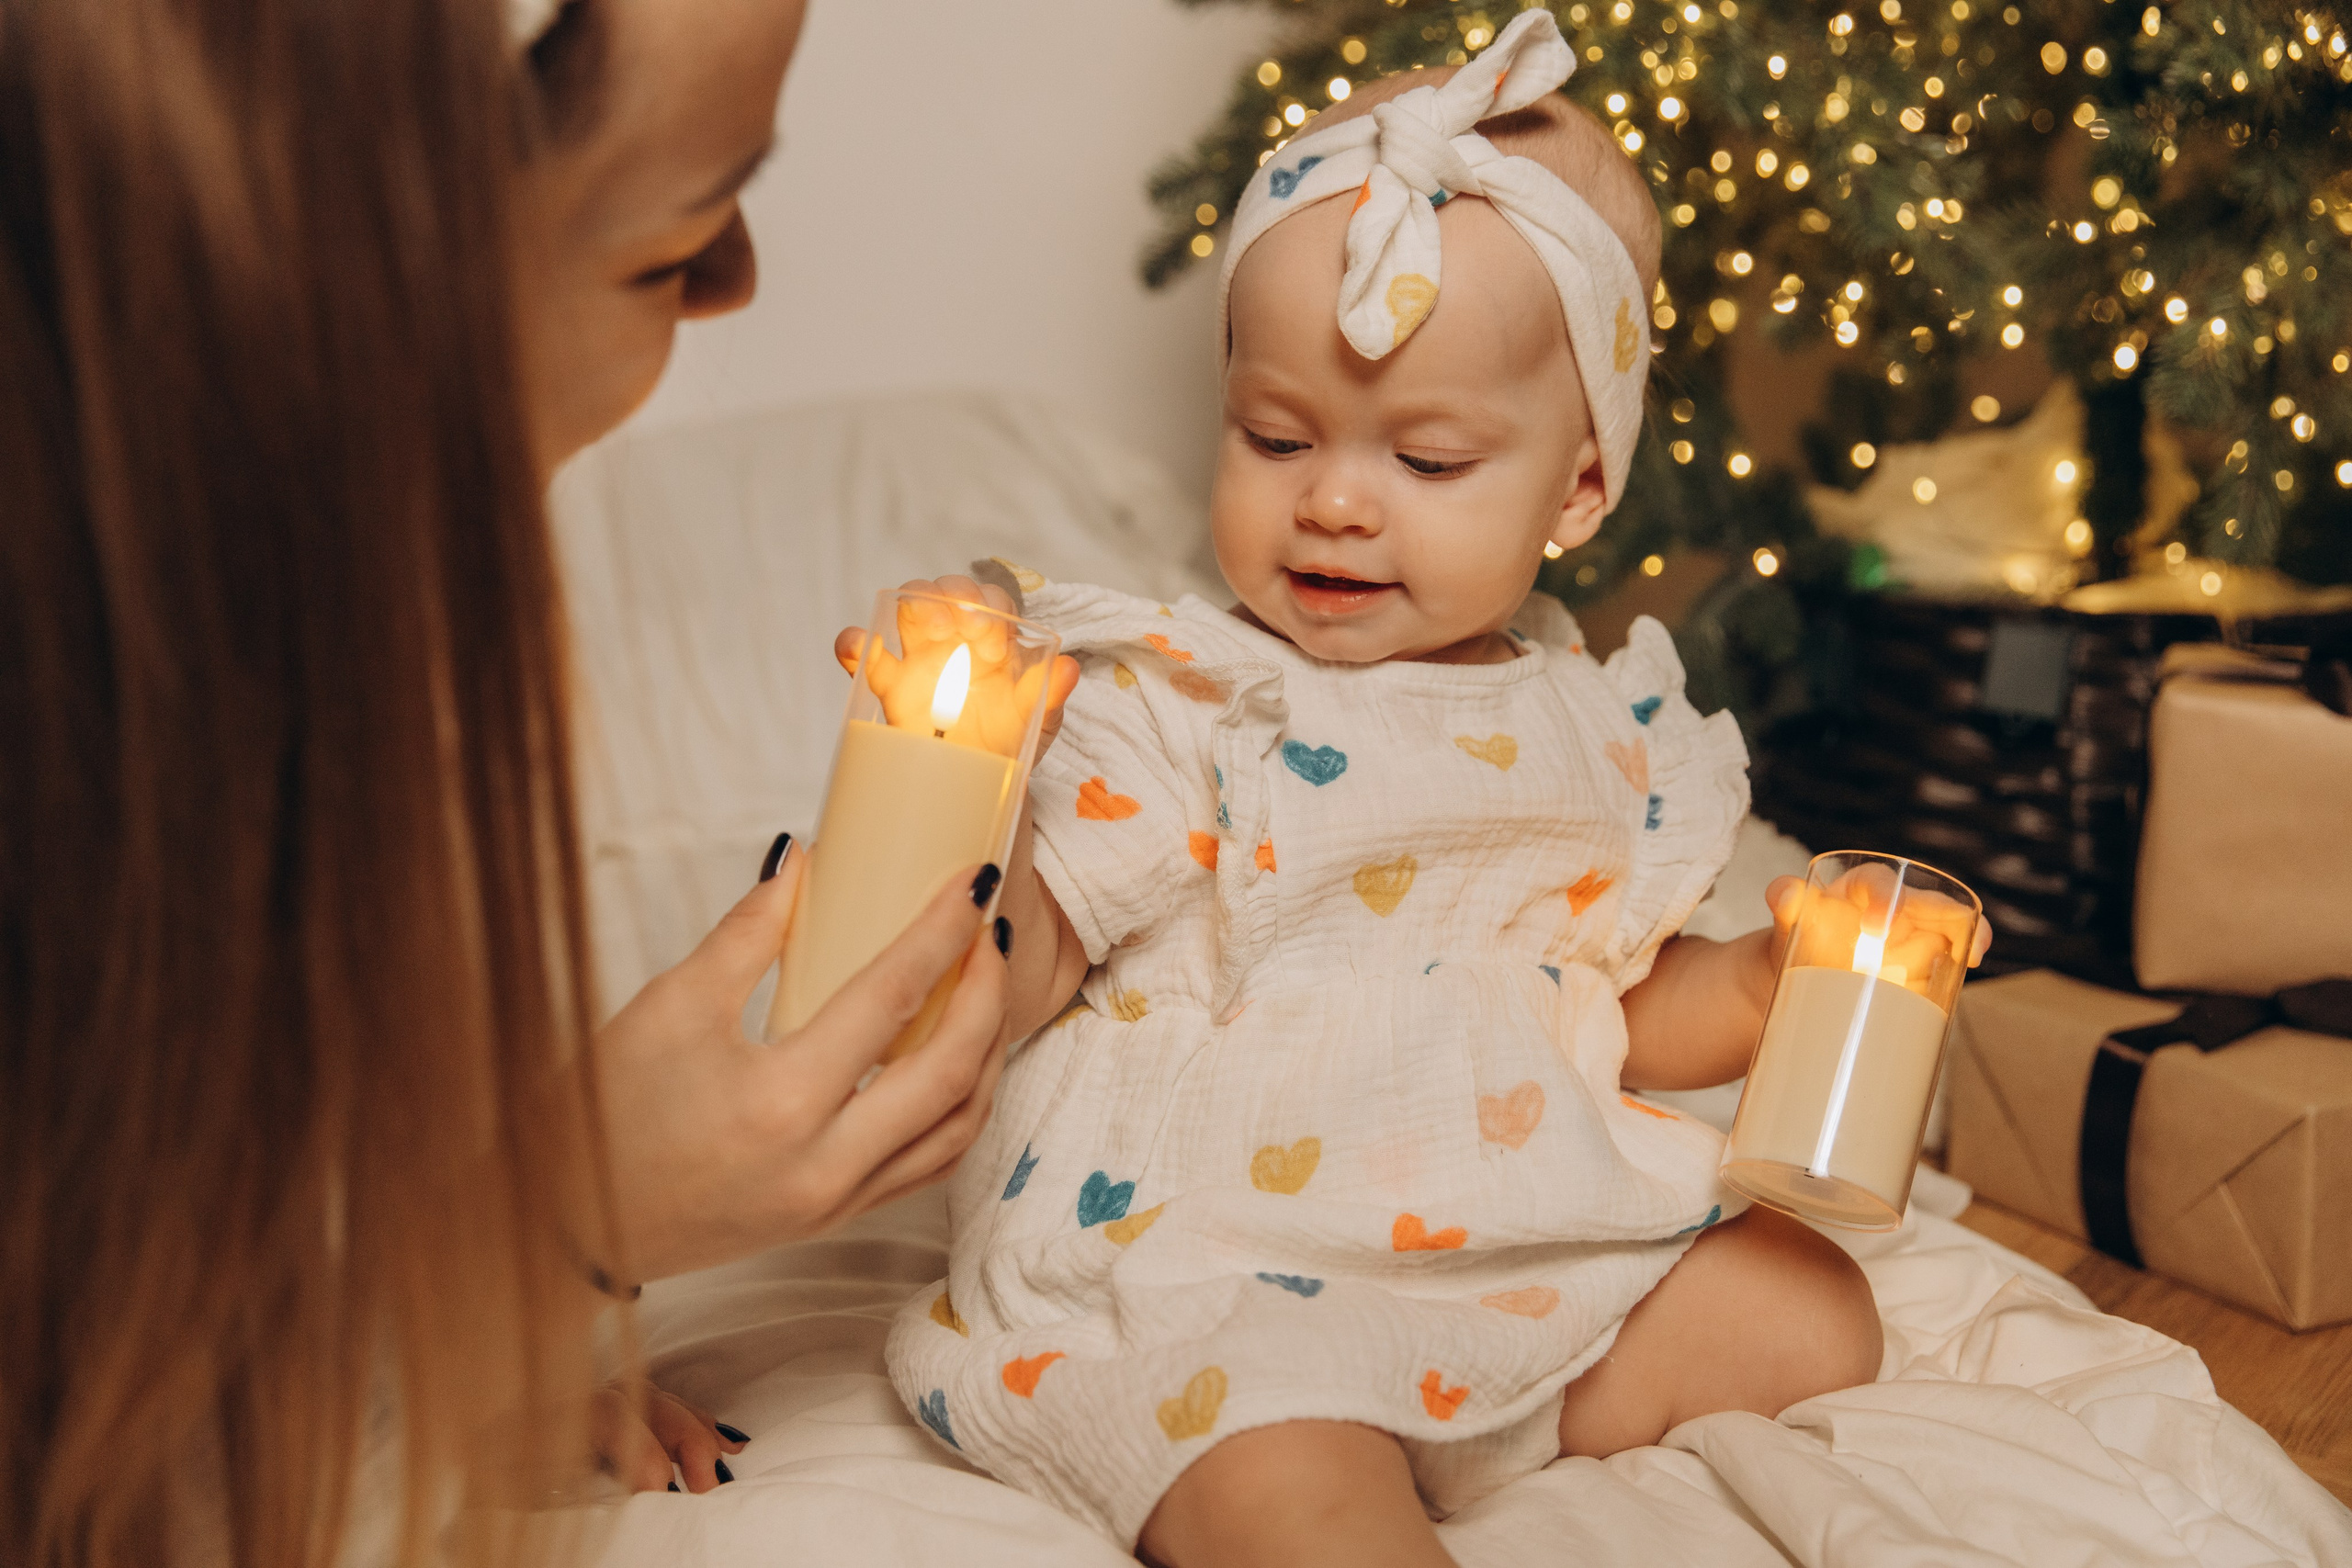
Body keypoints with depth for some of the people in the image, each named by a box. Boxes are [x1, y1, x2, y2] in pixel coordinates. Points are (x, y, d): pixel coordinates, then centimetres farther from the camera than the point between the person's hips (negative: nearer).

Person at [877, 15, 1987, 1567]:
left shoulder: (1597, 722, 7)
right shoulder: (1178, 702, -7)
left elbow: (1626, 1003, 16)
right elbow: (1020, 972, -12)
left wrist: (1767, 981, -3)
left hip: (1533, 1250, 7)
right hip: (1209, 1275, -6)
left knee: (1814, 1316, 1)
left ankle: (1495, 1438, 0)